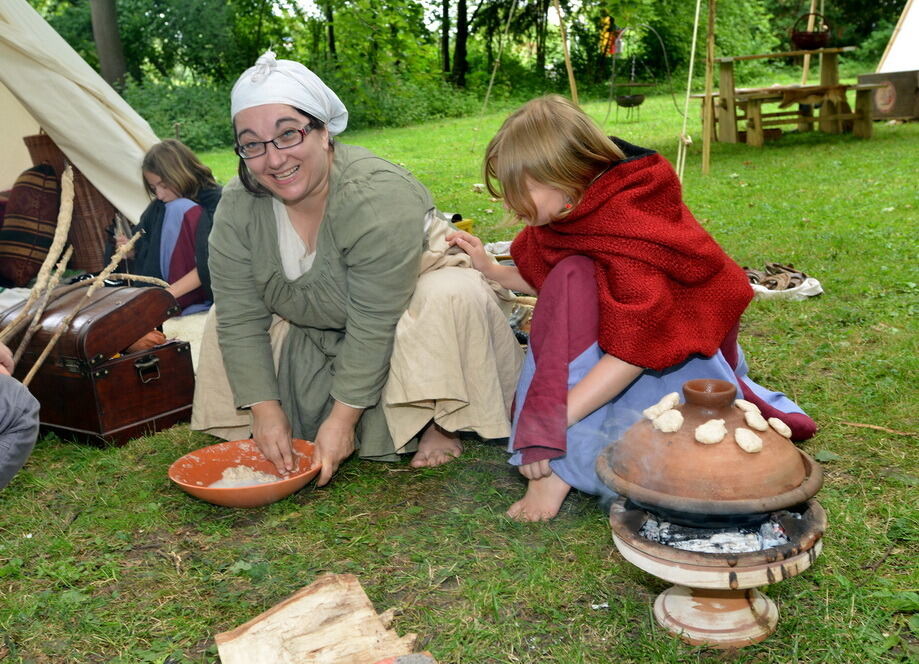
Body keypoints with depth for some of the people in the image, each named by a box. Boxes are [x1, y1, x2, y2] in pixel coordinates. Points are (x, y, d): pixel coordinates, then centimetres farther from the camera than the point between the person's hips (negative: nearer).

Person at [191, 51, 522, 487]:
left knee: (453, 296, -34)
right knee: (226, 317, -6)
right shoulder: (237, 206, -17)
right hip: (315, 331, 5)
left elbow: (374, 326, -33)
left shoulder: (379, 197, -34)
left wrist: (343, 419, -30)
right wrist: (265, 410, -22)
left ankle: (439, 423, -13)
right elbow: (241, 320, -16)